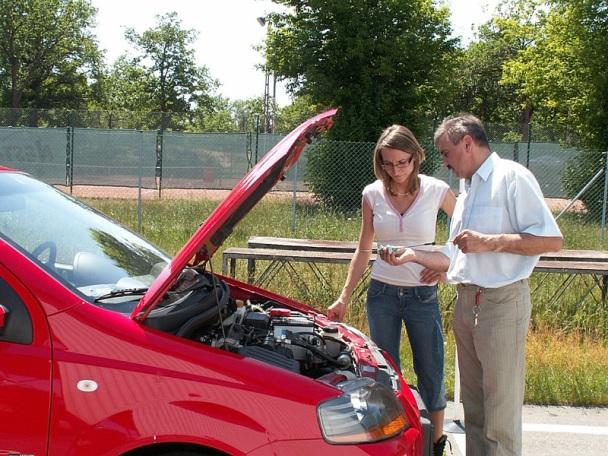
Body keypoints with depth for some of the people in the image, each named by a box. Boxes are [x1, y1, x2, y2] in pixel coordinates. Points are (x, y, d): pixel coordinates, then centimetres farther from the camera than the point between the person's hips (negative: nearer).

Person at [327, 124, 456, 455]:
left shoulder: (437, 191, -7)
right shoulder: (373, 194, -1)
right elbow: (363, 250, 7)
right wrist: (344, 297, 6)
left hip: (423, 295, -2)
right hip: (382, 293, 2)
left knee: (431, 374, 6)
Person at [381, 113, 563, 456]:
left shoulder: (510, 176, -7)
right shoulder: (467, 194, 20)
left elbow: (552, 240, -16)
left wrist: (489, 241, -18)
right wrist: (413, 256, 9)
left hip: (502, 301, -9)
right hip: (466, 303, 9)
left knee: (501, 412, -5)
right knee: (474, 404, 15)